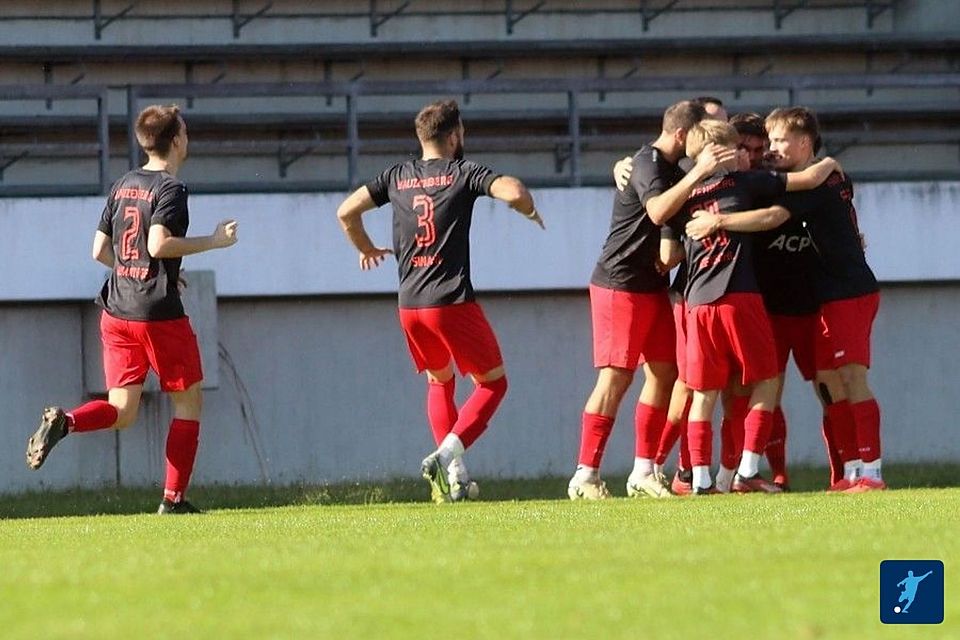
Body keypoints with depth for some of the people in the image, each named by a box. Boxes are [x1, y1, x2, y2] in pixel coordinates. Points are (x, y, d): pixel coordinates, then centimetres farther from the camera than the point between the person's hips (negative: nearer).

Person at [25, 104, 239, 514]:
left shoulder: (123, 186, 13)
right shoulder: (170, 188, -9)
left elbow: (100, 250, 14)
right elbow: (159, 244, -22)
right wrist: (213, 241, -12)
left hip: (116, 312, 6)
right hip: (160, 313, -6)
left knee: (121, 411, 8)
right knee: (188, 401, 9)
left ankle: (64, 421, -21)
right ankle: (174, 498, 4)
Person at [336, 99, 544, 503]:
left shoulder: (397, 177, 11)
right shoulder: (463, 173, -4)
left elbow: (347, 211, 14)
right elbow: (513, 192, -19)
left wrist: (367, 249, 31)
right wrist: (530, 212, 3)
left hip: (410, 305, 5)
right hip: (452, 302, -5)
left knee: (439, 382, 24)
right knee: (493, 383, 8)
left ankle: (453, 477, 14)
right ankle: (449, 453, -14)